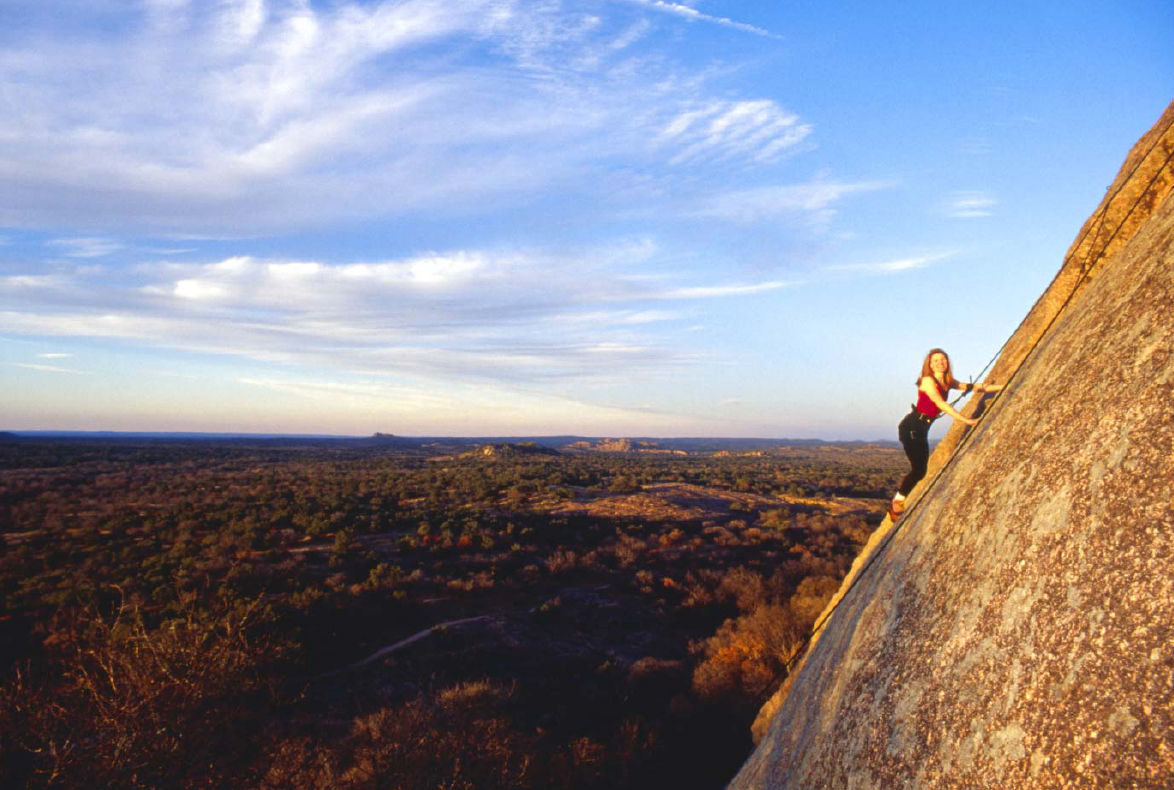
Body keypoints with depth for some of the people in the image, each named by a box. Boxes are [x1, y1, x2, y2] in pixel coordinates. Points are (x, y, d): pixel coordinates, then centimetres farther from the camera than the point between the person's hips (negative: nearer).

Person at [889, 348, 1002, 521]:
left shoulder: (948, 382, 10)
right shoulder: (927, 381, -14)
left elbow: (975, 387, 14)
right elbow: (940, 404, -24)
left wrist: (1004, 387, 10)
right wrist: (966, 420, -29)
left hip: (922, 429, 8)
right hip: (911, 427, -8)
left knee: (920, 470, 8)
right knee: (919, 469, -11)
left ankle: (897, 503, 18)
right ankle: (896, 505, -1)